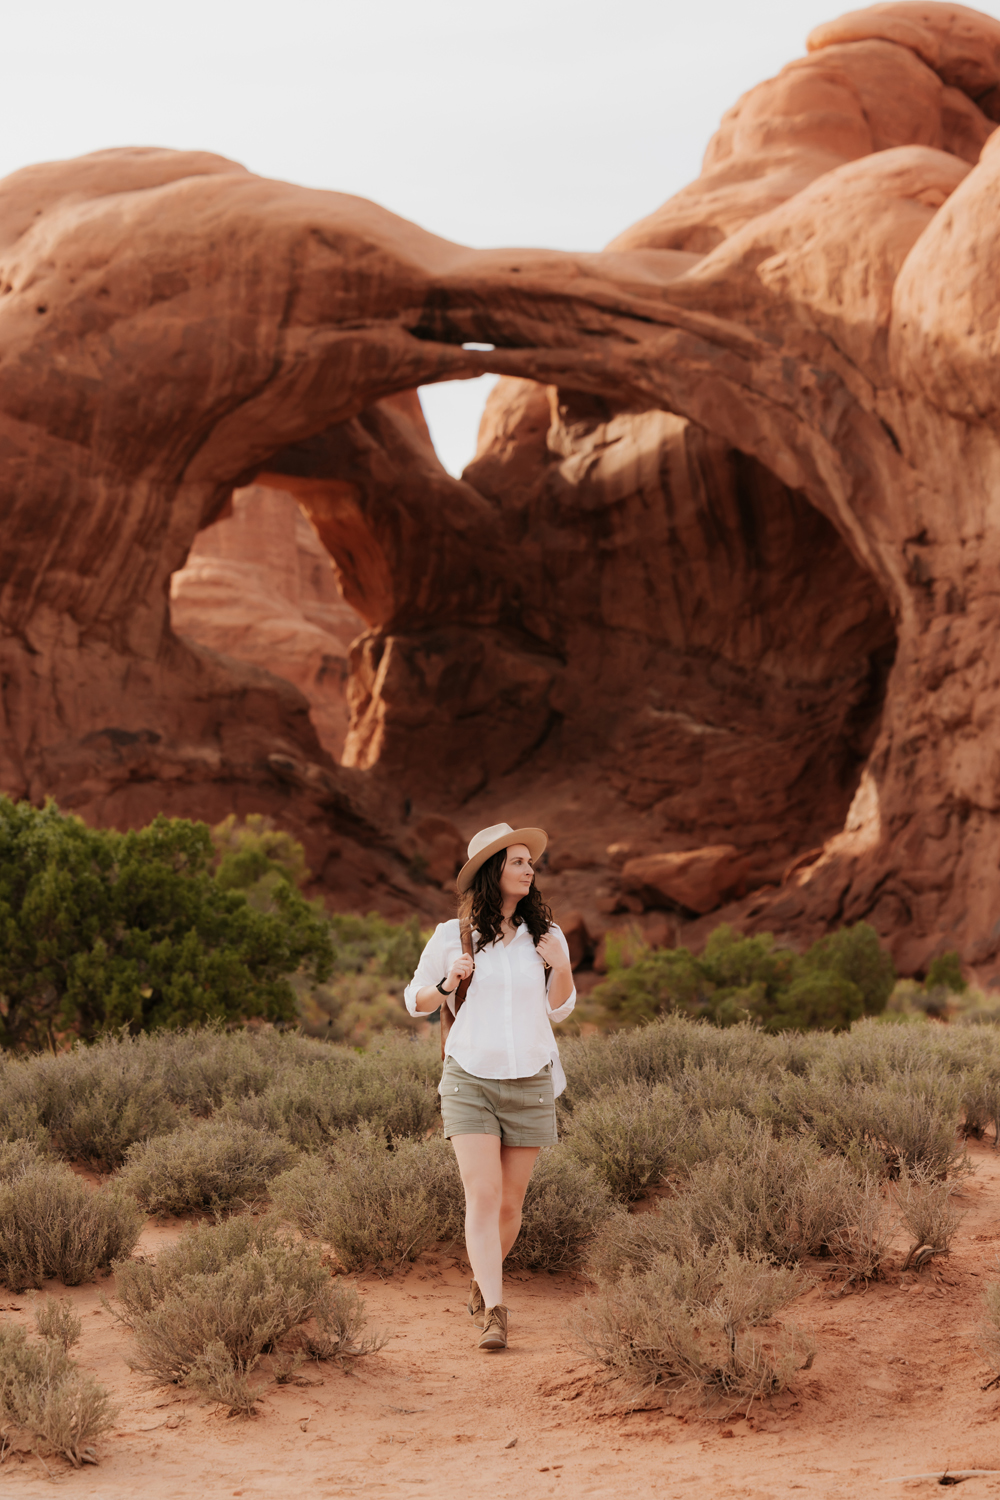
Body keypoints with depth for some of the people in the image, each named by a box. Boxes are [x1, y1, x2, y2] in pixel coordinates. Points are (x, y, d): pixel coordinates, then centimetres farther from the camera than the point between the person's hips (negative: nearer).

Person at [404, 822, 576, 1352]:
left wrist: (562, 968, -4)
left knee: (509, 1203, 8)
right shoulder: (452, 936, 0)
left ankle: (482, 1281, 33)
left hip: (530, 1084, 2)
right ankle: (493, 1314, -14)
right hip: (470, 1082, -2)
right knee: (483, 1197, -13)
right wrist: (449, 983, -10)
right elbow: (416, 1000, 10)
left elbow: (558, 1010, 16)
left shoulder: (545, 935, 6)